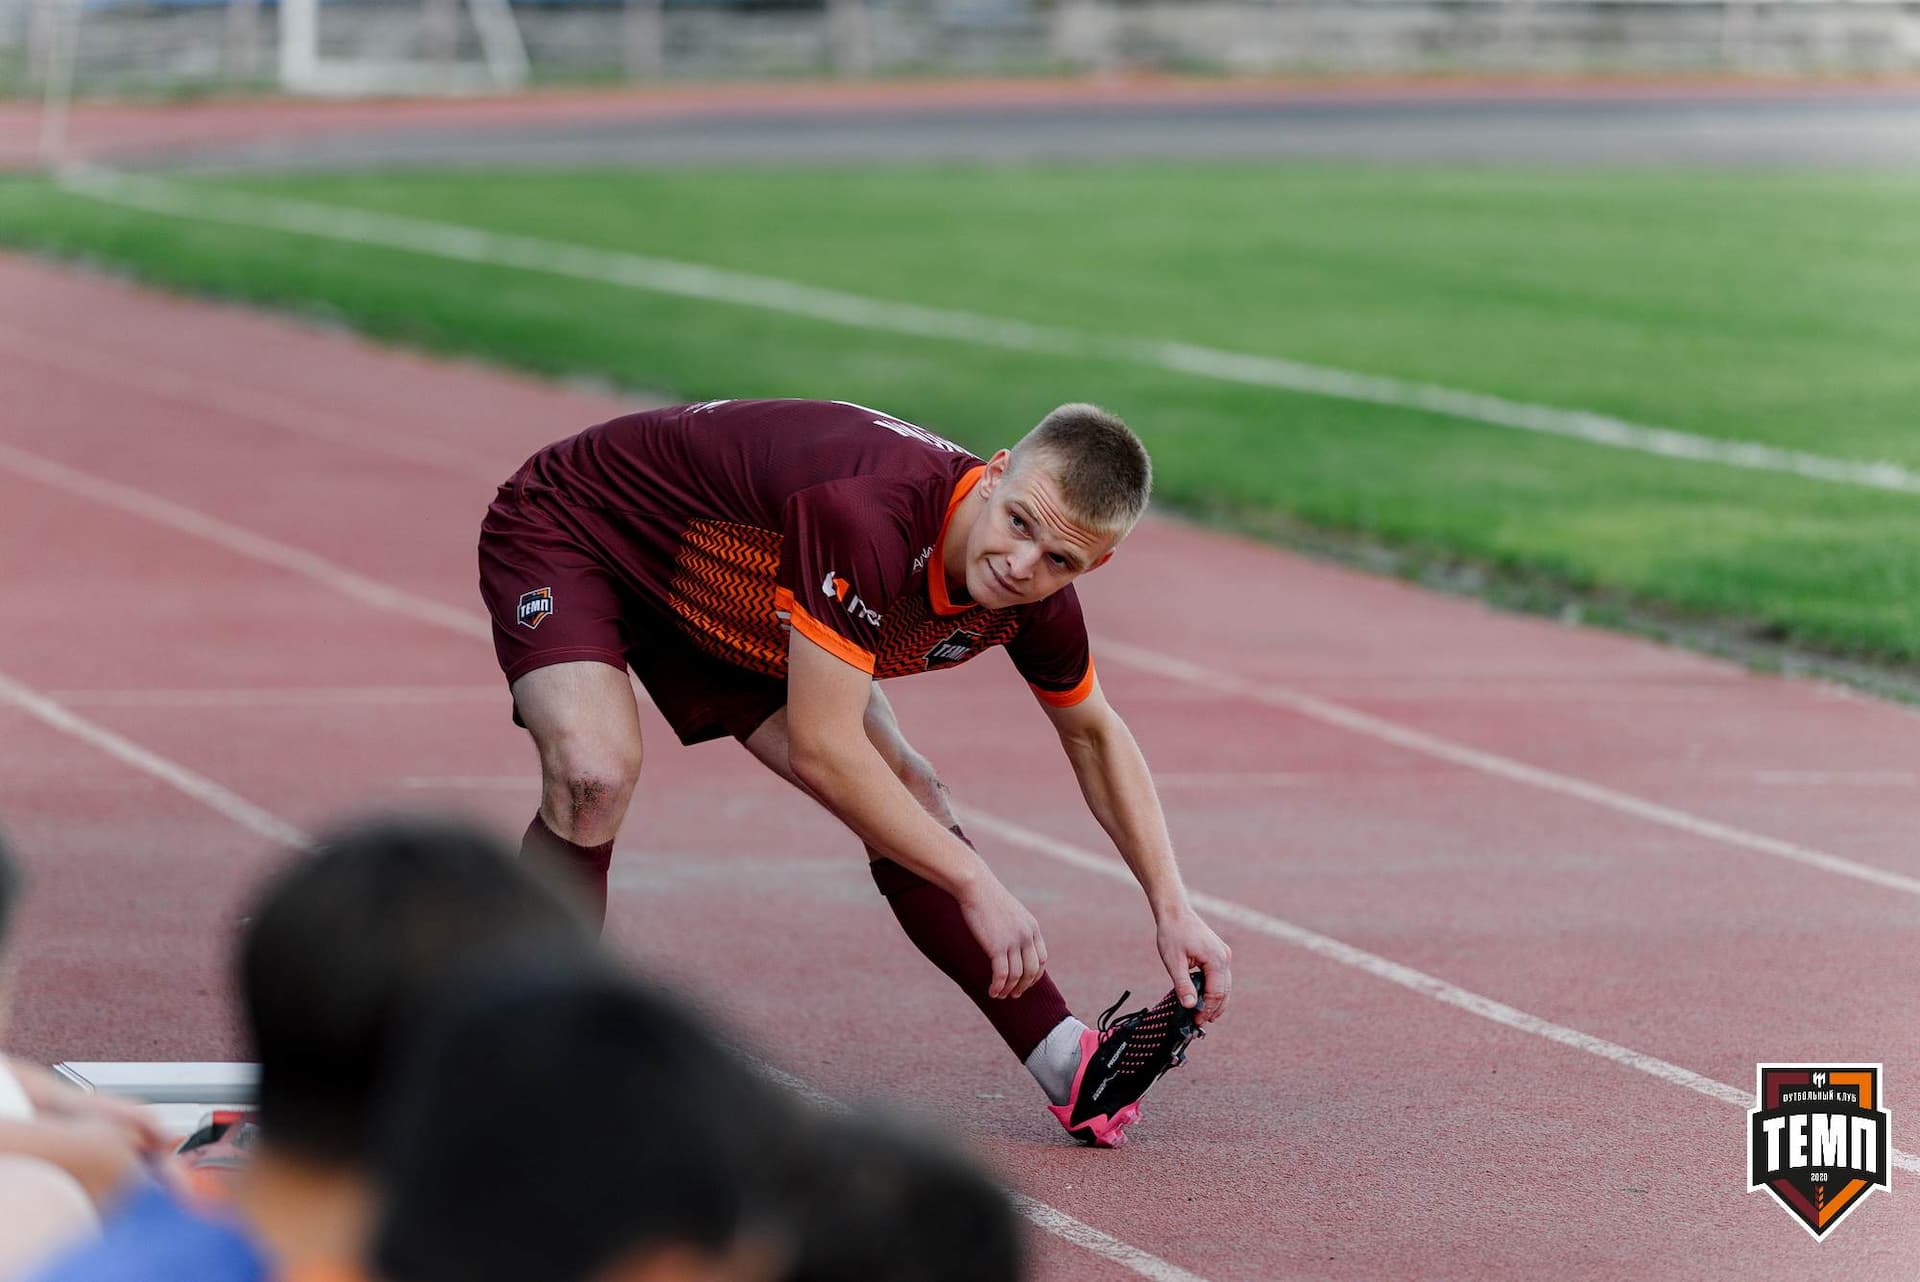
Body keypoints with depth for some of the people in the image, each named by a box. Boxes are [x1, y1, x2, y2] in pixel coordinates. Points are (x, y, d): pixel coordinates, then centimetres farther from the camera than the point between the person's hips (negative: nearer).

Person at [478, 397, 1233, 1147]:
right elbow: (823, 749, -39)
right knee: (596, 779, -32)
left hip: (724, 601, 7)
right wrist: (977, 885, -30)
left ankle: (1074, 1073, 8)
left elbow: (1095, 733, 6)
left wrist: (1171, 906, -1)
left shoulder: (1035, 599, -16)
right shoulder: (871, 514, -42)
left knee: (903, 801, 1)